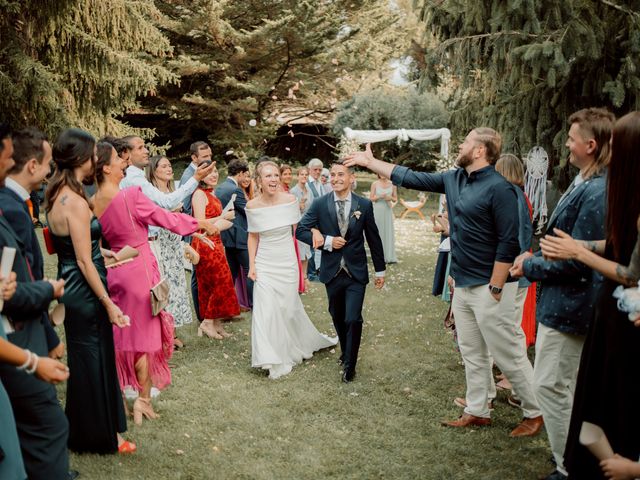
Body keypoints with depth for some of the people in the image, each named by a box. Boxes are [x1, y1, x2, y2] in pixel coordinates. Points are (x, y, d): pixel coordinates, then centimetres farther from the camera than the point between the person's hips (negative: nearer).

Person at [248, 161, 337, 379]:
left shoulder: (289, 200, -8)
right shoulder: (252, 206, -6)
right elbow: (253, 236, 5)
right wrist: (252, 265, 0)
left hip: (287, 263, 0)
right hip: (265, 264, 0)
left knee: (288, 307, 9)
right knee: (266, 310, -5)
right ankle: (273, 359, 6)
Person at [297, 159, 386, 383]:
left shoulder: (365, 204, -5)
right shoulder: (320, 204, -5)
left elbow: (373, 239, 3)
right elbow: (300, 230, -5)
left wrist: (380, 270, 7)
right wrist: (327, 241, -17)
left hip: (356, 272, -2)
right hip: (332, 271, 2)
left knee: (353, 319, -7)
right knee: (338, 317, 16)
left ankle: (349, 364, 12)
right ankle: (345, 351, 40)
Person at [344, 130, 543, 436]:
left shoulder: (499, 189, -17)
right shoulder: (454, 179, 7)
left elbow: (508, 243, -19)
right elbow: (410, 178, 15)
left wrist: (495, 289, -19)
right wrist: (369, 162, 16)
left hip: (489, 286, -8)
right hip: (462, 284, 9)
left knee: (508, 355, -1)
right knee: (472, 353, 15)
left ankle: (535, 413, 14)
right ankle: (477, 411, 26)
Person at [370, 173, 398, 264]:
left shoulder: (392, 184, 3)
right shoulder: (375, 184, -2)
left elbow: (395, 199, 10)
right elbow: (371, 198, -1)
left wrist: (390, 198, -12)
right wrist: (379, 196, -17)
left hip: (388, 210, 2)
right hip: (377, 210, -2)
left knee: (389, 232, 2)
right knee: (378, 232, 0)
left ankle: (389, 256, 7)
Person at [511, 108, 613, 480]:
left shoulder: (595, 193, -24)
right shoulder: (591, 184, 8)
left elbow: (576, 260, -23)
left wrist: (530, 267, -11)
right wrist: (536, 257, 5)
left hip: (568, 304, -10)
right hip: (577, 300, 10)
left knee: (551, 385, -2)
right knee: (571, 386, 20)